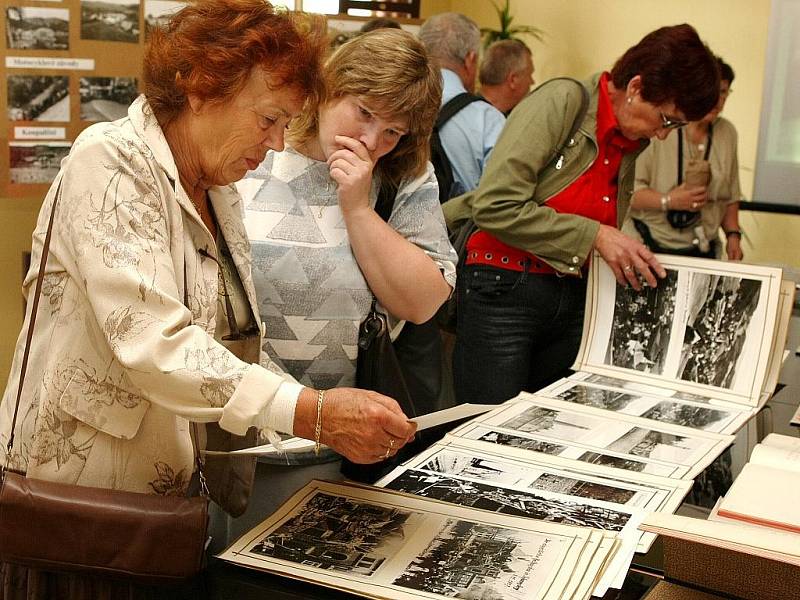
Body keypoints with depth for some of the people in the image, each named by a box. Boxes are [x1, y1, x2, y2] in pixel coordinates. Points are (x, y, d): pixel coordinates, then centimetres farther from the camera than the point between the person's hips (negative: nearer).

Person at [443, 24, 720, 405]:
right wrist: (595, 236, -18)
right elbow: (494, 205, -20)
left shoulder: (631, 144, 11)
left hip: (573, 301, 7)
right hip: (504, 291, -7)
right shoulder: (562, 101, -11)